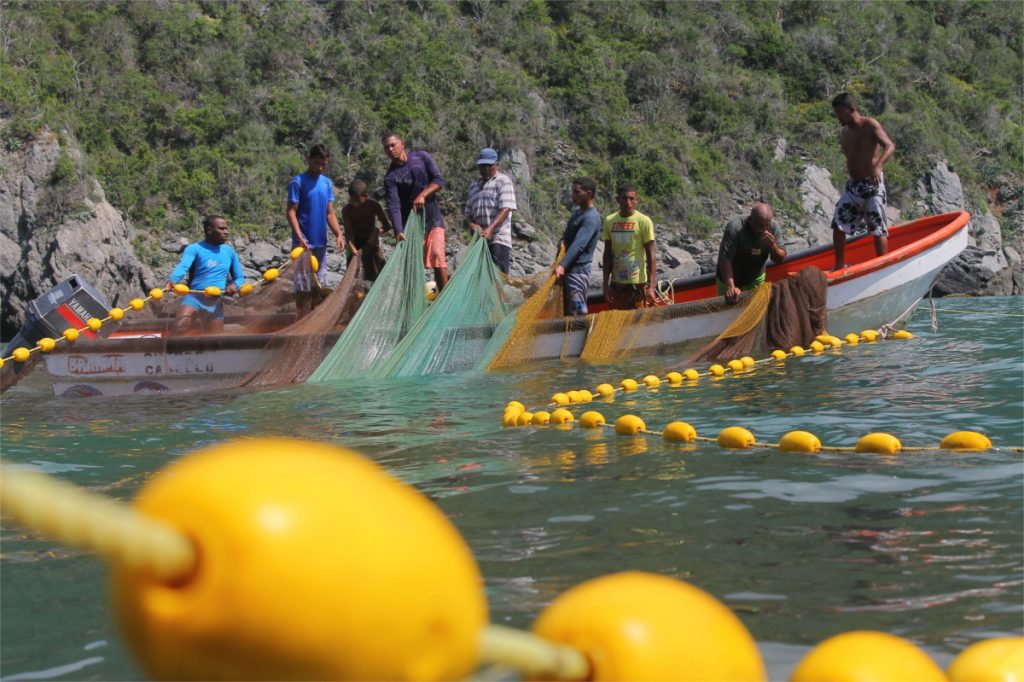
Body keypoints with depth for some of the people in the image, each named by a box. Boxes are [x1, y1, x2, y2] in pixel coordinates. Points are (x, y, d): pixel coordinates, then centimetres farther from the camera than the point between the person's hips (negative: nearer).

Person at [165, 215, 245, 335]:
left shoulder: (230, 252, 12)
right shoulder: (194, 249, -3)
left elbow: (240, 277, 18)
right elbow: (182, 267, -21)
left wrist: (235, 285, -8)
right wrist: (172, 281, -44)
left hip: (216, 303, 5)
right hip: (194, 297, -5)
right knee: (180, 327, -31)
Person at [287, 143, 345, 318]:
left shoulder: (327, 183, 11)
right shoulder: (298, 182, -7)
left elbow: (330, 213, 11)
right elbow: (291, 212, -11)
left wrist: (338, 234, -5)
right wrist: (300, 238, -23)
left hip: (321, 244, 6)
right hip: (304, 244, -6)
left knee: (318, 287, 10)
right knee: (304, 288, -6)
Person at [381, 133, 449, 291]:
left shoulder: (421, 157, 1)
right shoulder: (390, 177, -5)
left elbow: (439, 180, -3)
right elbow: (394, 206, -15)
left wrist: (423, 195, -19)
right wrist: (398, 231, -29)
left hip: (432, 216, -1)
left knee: (437, 255, -12)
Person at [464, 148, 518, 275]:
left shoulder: (503, 181, 2)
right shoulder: (474, 185, 21)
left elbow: (505, 209, -10)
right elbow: (468, 213, 22)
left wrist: (490, 229, -21)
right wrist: (472, 224, -2)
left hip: (499, 239, -6)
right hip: (479, 239, 6)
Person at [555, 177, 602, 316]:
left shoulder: (591, 218, -16)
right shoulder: (577, 211, 14)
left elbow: (578, 245, -27)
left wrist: (562, 265, -38)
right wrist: (563, 240, -4)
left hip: (578, 269, -10)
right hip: (569, 268, 10)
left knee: (578, 312, -11)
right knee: (567, 310, 12)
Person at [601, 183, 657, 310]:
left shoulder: (644, 221, -6)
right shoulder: (610, 221, 6)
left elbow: (651, 256, -7)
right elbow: (607, 254, 11)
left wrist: (651, 287, -13)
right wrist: (605, 284, 6)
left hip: (637, 283, -4)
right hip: (616, 284, 4)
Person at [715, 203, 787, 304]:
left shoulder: (773, 228, -18)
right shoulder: (735, 228, -33)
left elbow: (780, 259, -12)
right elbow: (725, 259, -36)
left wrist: (773, 246, -33)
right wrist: (731, 287, -44)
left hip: (756, 279, 4)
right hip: (729, 280, -4)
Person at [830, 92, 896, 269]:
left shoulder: (870, 126, -11)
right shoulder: (845, 133, 10)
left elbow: (890, 146, -24)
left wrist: (877, 166, -40)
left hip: (873, 184, -7)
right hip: (853, 185, 7)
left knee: (877, 228, -4)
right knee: (838, 224, 2)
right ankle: (840, 266, 10)